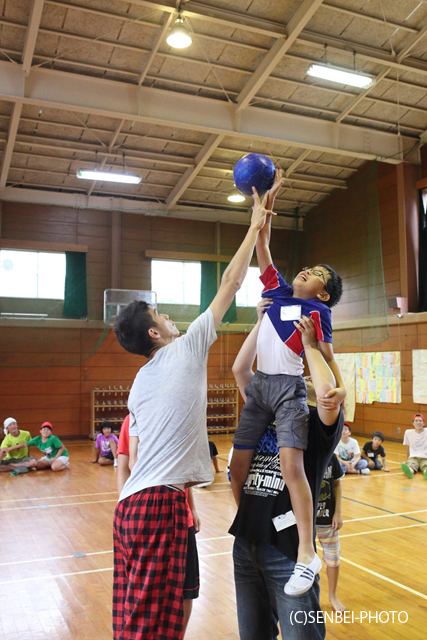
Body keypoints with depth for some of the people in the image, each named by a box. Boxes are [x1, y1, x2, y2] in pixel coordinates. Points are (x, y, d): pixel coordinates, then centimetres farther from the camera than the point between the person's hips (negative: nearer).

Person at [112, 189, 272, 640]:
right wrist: (256, 225, 13)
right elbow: (230, 283, 4)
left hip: (131, 503, 8)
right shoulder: (186, 350, -1)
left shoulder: (139, 383, 17)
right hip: (161, 501, -8)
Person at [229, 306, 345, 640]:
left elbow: (327, 393, -25)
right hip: (246, 544, 6)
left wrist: (310, 344, -11)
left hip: (287, 548, -6)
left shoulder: (317, 425, -4)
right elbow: (239, 369, 6)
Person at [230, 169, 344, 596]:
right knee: (238, 466, 5)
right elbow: (261, 248, 17)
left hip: (289, 388, -6)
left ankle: (307, 553, -10)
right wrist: (267, 201, 15)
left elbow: (327, 357, -1)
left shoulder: (318, 311, 2)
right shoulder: (278, 291, 15)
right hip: (259, 385, 6)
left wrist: (341, 388, -16)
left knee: (291, 465, -20)